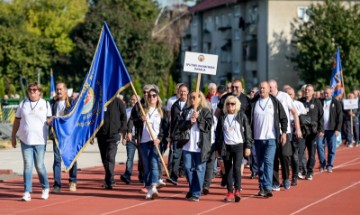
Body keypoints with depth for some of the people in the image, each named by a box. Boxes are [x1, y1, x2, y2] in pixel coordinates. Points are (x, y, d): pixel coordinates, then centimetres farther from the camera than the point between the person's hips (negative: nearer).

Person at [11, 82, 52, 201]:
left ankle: (45, 188, 22)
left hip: (40, 141, -1)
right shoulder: (23, 104, 9)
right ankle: (27, 191, 0)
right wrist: (13, 136, 12)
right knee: (27, 166, -2)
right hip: (25, 140, 1)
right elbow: (17, 121, 13)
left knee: (39, 166, 1)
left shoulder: (45, 104, 5)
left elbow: (50, 120, 9)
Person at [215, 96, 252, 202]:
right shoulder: (222, 117, 8)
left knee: (236, 167, -17)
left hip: (238, 145, -3)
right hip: (226, 146, 3)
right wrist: (218, 147, 8)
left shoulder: (241, 116, 2)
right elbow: (218, 132, 11)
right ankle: (230, 192, 10)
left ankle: (237, 191, -18)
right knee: (228, 170, 5)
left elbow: (247, 131, 3)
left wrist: (248, 146, -1)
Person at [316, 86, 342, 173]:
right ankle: (322, 164, 10)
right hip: (321, 129, 1)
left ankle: (329, 166, 10)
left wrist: (338, 129, -10)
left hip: (331, 129, -1)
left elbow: (340, 116, -2)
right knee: (319, 146, -4)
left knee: (332, 148, 1)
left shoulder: (336, 103, 2)